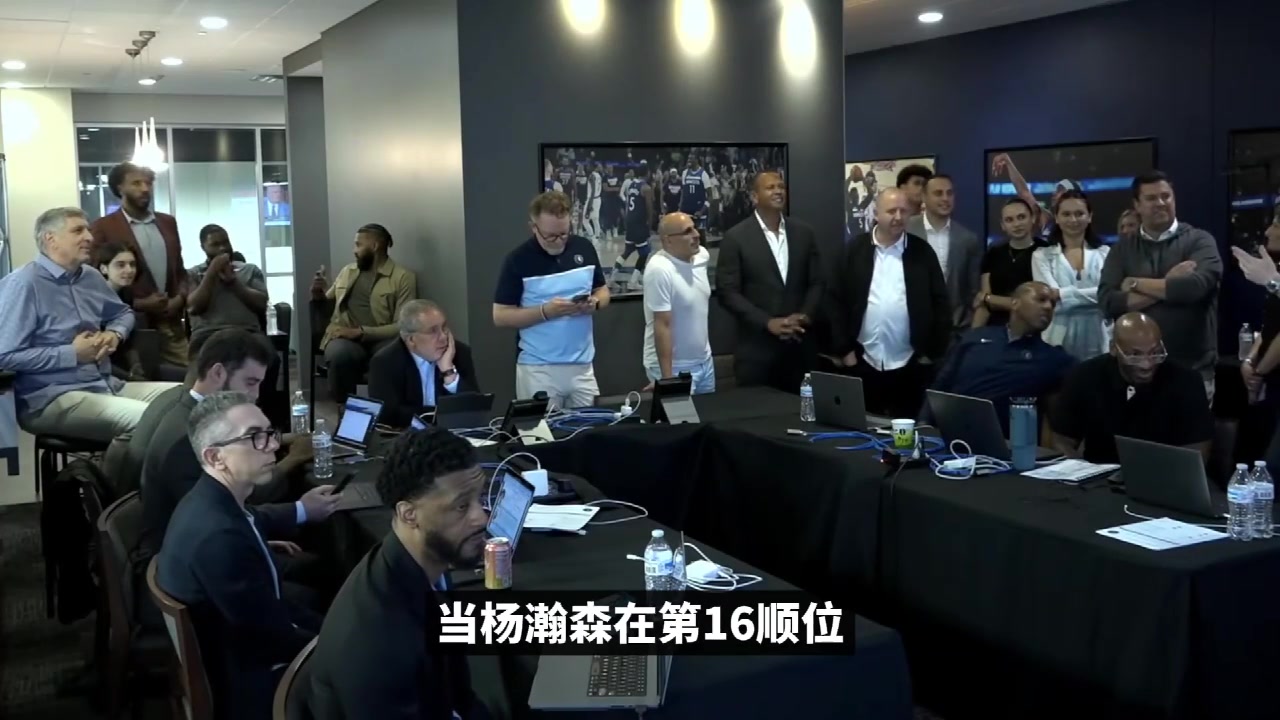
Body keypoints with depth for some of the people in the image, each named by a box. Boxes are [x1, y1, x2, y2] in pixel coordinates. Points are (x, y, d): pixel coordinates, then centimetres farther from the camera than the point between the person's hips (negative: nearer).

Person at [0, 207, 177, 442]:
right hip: (51, 398, -9)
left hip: (107, 385, 9)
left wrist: (115, 334, 8)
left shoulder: (91, 276, 14)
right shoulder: (23, 284, -11)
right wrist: (72, 354, -15)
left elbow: (123, 313, 32)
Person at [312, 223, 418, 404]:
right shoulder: (347, 271, 22)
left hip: (380, 340, -3)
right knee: (339, 354, -36)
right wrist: (317, 293, 6)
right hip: (344, 337, 3)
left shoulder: (403, 277, 4)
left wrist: (360, 332, -15)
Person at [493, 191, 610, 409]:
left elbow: (603, 290, 15)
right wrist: (545, 311, -20)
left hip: (582, 366, 3)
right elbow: (501, 316, -7)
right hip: (538, 369, -3)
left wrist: (595, 303, -9)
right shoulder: (519, 260, -8)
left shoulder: (584, 248, 2)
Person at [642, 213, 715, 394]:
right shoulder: (660, 270, -23)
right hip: (675, 368, -7)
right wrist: (667, 377, -23)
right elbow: (662, 326, -23)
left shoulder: (702, 255, -1)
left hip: (704, 361, 7)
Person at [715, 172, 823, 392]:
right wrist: (768, 322, -15)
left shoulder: (804, 233, 8)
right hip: (756, 348, -3)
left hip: (799, 345, 3)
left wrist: (805, 316, -8)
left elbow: (816, 282, 10)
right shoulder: (735, 237, -4)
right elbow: (727, 292, -8)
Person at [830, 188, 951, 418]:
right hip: (863, 362, 1)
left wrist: (933, 352, 1)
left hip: (911, 364, 0)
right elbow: (838, 301, 4)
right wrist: (844, 350, 0)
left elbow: (940, 303, 5)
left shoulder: (922, 252, 3)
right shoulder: (855, 250, 3)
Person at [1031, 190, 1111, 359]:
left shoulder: (1104, 253, 7)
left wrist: (1062, 293, -11)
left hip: (1096, 341, 1)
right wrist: (1092, 294, -12)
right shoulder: (1042, 256, 5)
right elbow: (1049, 298, -7)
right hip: (1058, 341, -1)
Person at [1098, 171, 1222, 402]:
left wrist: (1135, 283, -8)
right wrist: (1169, 286, -12)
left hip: (1193, 368, -2)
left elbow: (1197, 285, -19)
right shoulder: (1122, 250, 8)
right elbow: (1108, 302, -6)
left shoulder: (1199, 240, 0)